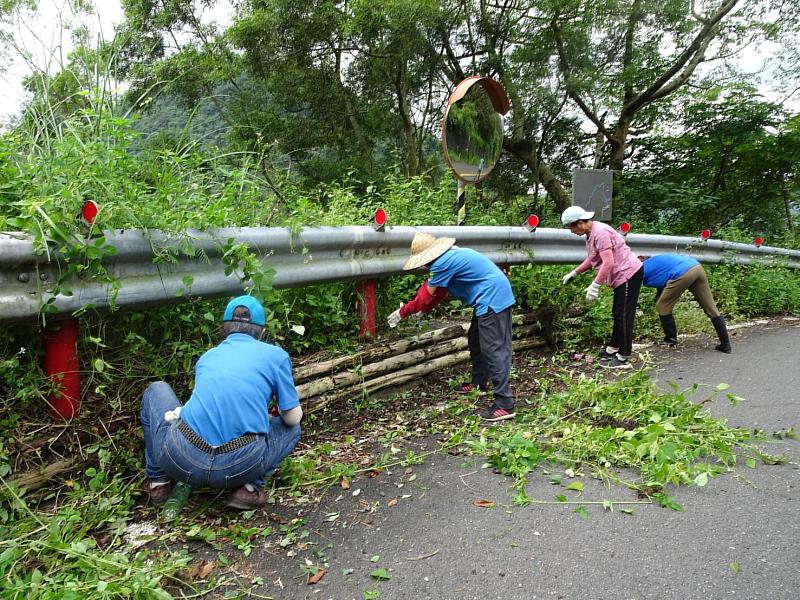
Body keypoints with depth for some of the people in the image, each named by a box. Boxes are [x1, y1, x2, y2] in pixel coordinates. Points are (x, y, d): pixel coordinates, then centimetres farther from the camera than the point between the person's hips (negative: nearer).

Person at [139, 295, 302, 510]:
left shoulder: (207, 356, 19)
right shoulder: (276, 355, 9)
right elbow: (293, 417, 12)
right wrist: (279, 411, 36)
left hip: (183, 462, 3)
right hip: (240, 467, -2)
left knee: (155, 390, 30)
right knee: (291, 427, 26)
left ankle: (158, 482, 24)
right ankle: (250, 486, 5)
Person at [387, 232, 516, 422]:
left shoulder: (443, 263, -18)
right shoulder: (450, 256, 13)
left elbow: (427, 296, -9)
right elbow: (439, 291, 21)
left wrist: (402, 312, 2)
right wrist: (422, 310, 20)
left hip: (492, 299, -11)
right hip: (497, 296, 11)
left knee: (494, 350, -11)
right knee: (475, 341, 23)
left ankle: (504, 405, -11)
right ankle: (479, 382, 39)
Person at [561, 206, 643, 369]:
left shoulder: (600, 232, -22)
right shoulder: (591, 234, 10)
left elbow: (608, 262, -29)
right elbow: (592, 259, 22)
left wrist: (595, 285, -29)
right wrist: (573, 273, 23)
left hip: (629, 274, -11)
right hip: (622, 275, 11)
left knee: (623, 315, -7)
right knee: (618, 314, 18)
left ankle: (622, 359, -2)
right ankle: (612, 349, 30)